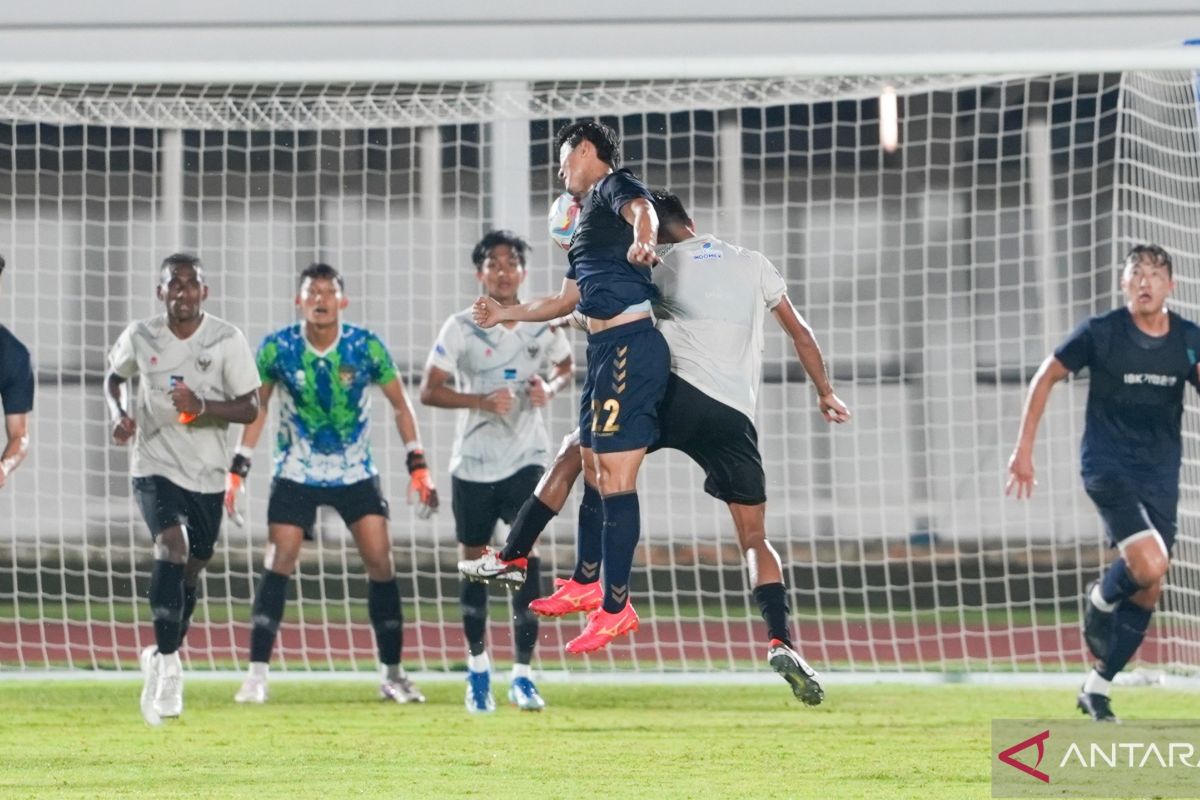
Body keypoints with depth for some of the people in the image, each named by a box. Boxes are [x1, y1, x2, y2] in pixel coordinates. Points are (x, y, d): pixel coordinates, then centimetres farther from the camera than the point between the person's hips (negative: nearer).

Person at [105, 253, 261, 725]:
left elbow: (249, 408, -5)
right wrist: (118, 414, -3)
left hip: (207, 474, 2)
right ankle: (168, 665, -24)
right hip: (155, 466, -2)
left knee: (191, 569, 13)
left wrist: (202, 407, -23)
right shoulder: (141, 338, -3)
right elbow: (114, 377, 17)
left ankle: (161, 658, 37)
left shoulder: (227, 341, -7)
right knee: (172, 545, -25)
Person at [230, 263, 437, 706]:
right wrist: (237, 471, -2)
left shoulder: (367, 348, -11)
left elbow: (400, 404, 1)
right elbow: (256, 408, 3)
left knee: (381, 563, -7)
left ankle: (391, 673, 4)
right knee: (278, 564, -12)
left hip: (356, 474, 1)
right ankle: (257, 674, -10)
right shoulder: (277, 348, -10)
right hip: (296, 475, -1)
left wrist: (419, 467, -4)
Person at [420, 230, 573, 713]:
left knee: (526, 559, -12)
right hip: (473, 465, 0)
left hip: (526, 460, 0)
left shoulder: (544, 324, 0)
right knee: (474, 565, 7)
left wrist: (550, 389, -5)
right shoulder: (461, 329, -6)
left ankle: (522, 677, -11)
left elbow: (564, 366, 18)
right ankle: (477, 665, 26)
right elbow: (429, 391, -7)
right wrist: (482, 401, -22)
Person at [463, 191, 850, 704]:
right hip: (736, 418, 3)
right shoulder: (753, 264, 18)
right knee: (755, 540, 8)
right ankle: (781, 641, -11)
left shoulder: (660, 268, 8)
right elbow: (800, 334, 23)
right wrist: (825, 393, 34)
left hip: (679, 394, -3)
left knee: (576, 451, 16)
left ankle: (511, 556, 11)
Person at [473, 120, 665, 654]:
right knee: (593, 468, 19)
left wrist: (643, 239, -50)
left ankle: (616, 609, -8)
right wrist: (506, 313, 46)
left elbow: (641, 209, -28)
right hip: (604, 350, 10)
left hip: (629, 346, -10)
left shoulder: (613, 186, -2)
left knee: (615, 475, -9)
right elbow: (567, 300, 38)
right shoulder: (587, 216, 27)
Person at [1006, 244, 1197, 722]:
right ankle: (1101, 600, 11)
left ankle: (1097, 688, 21)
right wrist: (1024, 449, -2)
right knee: (1148, 564, -24)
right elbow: (1046, 377, 1)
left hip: (1160, 473, 4)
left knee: (1149, 591, 6)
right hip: (1108, 464, -4)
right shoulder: (1101, 333, -9)